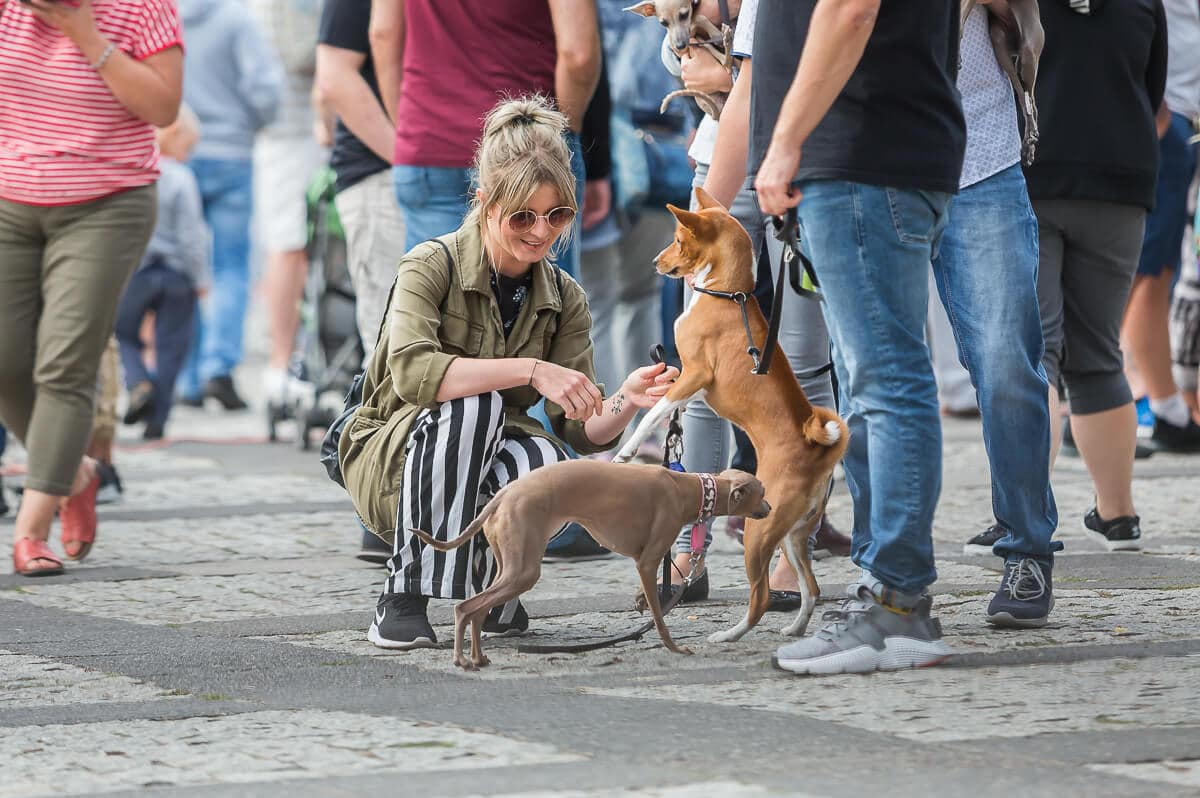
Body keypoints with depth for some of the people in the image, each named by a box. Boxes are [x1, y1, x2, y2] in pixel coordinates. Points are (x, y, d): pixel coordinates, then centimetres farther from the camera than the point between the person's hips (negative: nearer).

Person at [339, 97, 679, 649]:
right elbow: (412, 371, -33)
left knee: (543, 458, -32)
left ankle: (491, 582, 1)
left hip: (485, 470, 3)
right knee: (471, 402, -34)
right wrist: (530, 370, -40)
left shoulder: (564, 299, 1)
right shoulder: (433, 266, -14)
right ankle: (404, 598, -24)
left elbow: (583, 431, -4)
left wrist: (626, 401, -26)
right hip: (389, 464, -3)